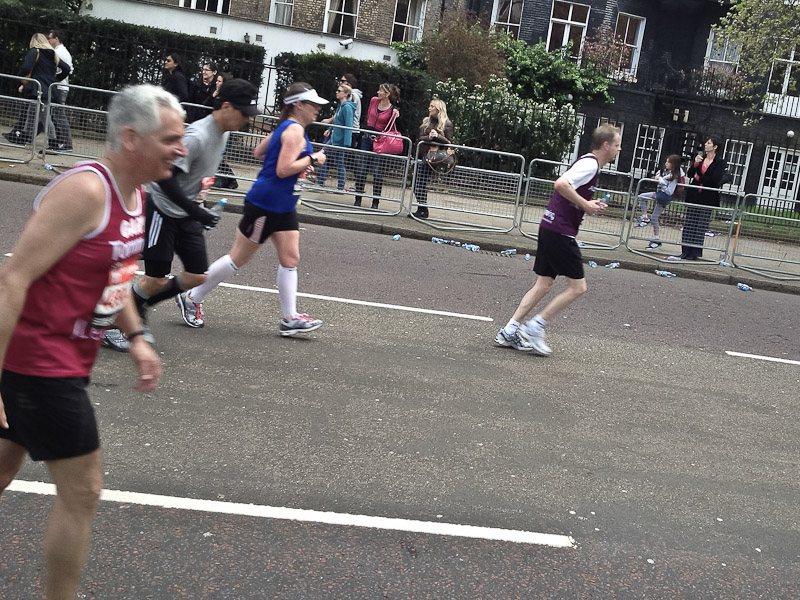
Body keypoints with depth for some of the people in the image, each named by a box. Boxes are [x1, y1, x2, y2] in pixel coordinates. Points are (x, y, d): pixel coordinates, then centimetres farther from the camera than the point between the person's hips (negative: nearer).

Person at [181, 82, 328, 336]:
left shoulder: (285, 128, 12)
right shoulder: (295, 130, -17)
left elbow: (258, 152, 21)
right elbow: (283, 170, -24)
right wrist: (311, 159, -16)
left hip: (284, 208, 10)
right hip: (264, 204, -10)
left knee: (290, 259, 4)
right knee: (238, 258, 0)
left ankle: (290, 318, 6)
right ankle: (192, 297, 14)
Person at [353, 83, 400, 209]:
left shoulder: (393, 110, -8)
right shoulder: (374, 100, 5)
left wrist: (395, 117, -19)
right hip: (368, 137, 4)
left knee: (377, 172, -4)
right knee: (361, 169, 1)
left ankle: (375, 202, 3)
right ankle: (358, 199, 8)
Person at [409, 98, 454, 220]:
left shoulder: (447, 124, 0)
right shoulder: (426, 121, 14)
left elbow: (449, 142, -2)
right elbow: (420, 137, 7)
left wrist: (438, 136, -17)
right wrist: (428, 138, -15)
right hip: (422, 155, 6)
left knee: (421, 184, -11)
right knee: (416, 184, 4)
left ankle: (422, 211, -3)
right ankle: (422, 209, 14)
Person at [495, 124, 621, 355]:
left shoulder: (588, 163, 18)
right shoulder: (590, 164, -13)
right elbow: (561, 183, -28)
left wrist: (590, 205, 12)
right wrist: (585, 205, -19)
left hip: (550, 229, 10)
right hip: (560, 232, -10)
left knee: (544, 284, 13)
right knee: (578, 287, -3)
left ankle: (509, 331, 13)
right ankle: (534, 327, -1)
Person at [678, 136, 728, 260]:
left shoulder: (720, 162, -3)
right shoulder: (700, 158, 11)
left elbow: (715, 180, -12)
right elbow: (689, 175, 4)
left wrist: (699, 178, -6)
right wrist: (695, 164, -11)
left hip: (707, 198, -4)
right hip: (693, 196, 4)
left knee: (701, 225, -3)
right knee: (689, 224, 4)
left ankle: (695, 252, 2)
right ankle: (686, 251, 9)